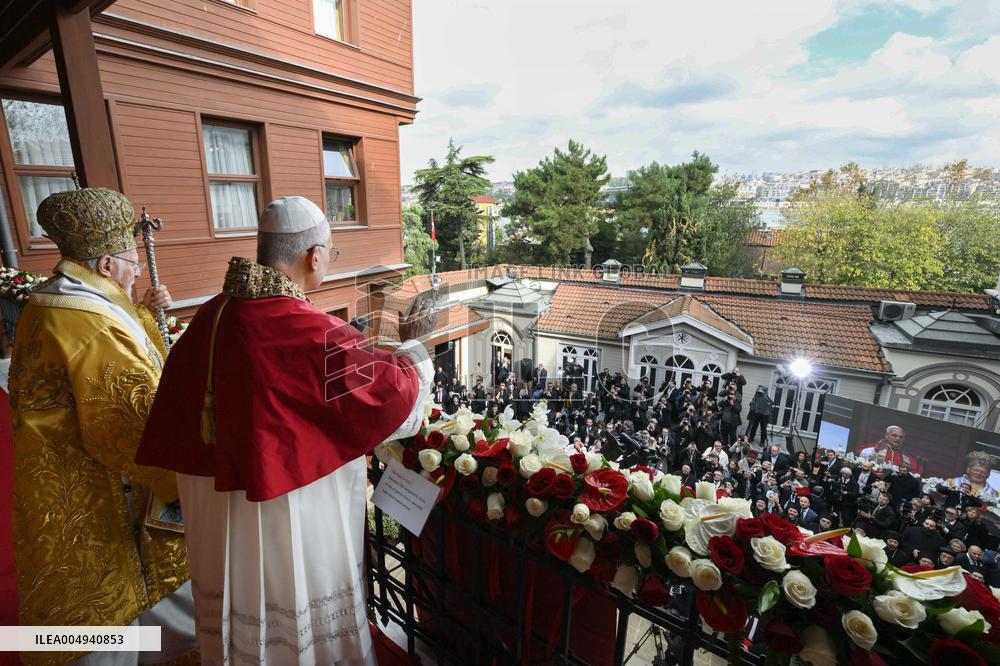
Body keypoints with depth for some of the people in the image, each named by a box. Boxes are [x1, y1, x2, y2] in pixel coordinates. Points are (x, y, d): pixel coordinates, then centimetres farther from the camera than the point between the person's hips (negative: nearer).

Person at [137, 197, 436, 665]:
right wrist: (414, 344, -2)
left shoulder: (210, 315, -6)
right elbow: (400, 394, -19)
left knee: (240, 612, 30)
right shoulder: (311, 334, -28)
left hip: (217, 515, 7)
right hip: (293, 519, -7)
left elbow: (177, 416, 5)